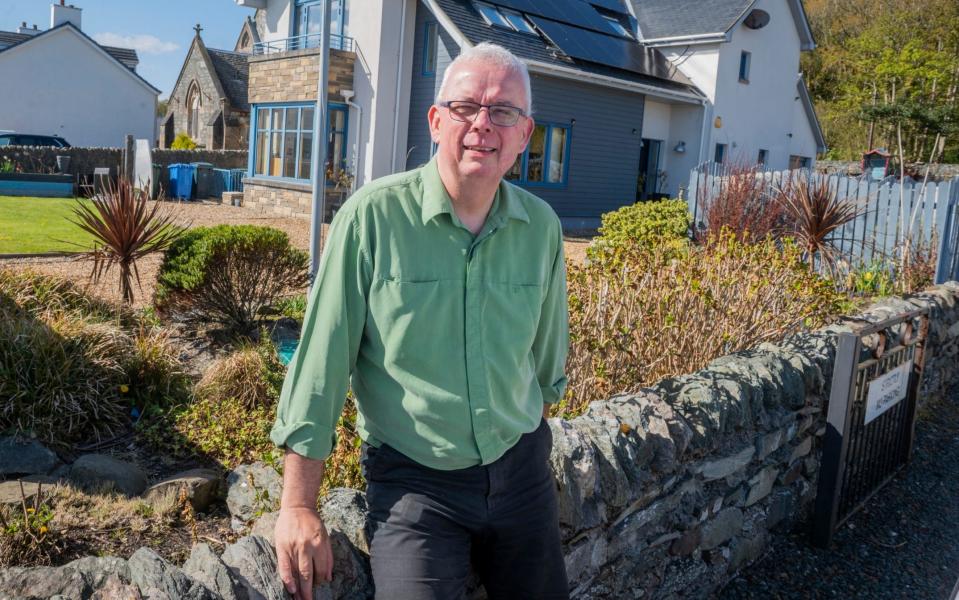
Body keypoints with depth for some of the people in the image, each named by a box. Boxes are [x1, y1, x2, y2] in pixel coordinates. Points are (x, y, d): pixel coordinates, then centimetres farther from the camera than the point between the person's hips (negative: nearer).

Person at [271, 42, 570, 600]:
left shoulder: (542, 227, -3)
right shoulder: (373, 216, -16)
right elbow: (322, 360, -13)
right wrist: (298, 505, -11)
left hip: (521, 467, 4)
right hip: (414, 481, -4)